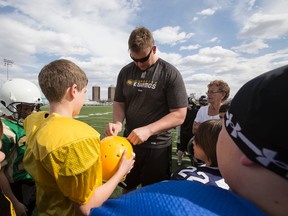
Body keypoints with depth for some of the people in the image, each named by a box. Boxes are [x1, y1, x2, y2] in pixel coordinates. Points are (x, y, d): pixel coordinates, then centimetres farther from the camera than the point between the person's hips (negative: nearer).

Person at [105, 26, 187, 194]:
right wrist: (118, 123, -12)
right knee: (126, 189, 25)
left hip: (158, 147, -4)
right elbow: (119, 102, 9)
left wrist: (148, 130, -25)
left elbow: (179, 115, -14)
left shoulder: (170, 73, -10)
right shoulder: (126, 72, 3)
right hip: (128, 142, 5)